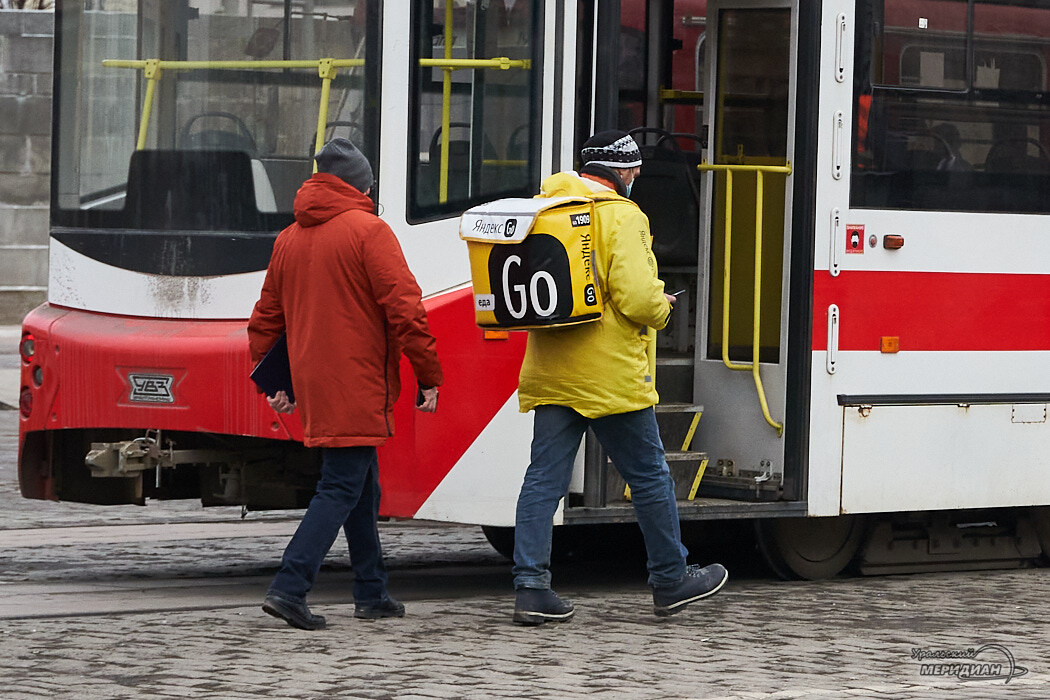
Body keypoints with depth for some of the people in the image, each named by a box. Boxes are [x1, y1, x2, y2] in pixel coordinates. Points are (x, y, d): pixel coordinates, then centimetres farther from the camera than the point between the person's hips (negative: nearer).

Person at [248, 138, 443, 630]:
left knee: (361, 486, 16)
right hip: (357, 387, -7)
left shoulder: (288, 240, 14)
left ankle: (372, 594, 19)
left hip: (314, 386, 7)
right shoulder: (367, 231, -8)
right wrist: (428, 376, -8)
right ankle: (288, 586, -17)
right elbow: (404, 309, -14)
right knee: (342, 488, -8)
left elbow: (265, 321, 19)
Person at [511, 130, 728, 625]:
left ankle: (530, 585, -4)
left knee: (545, 477, 4)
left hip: (550, 373, 6)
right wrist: (661, 310, 1)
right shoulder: (622, 217, -12)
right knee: (648, 475, 8)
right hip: (610, 375, -6)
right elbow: (636, 297, -20)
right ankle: (670, 580, 18)